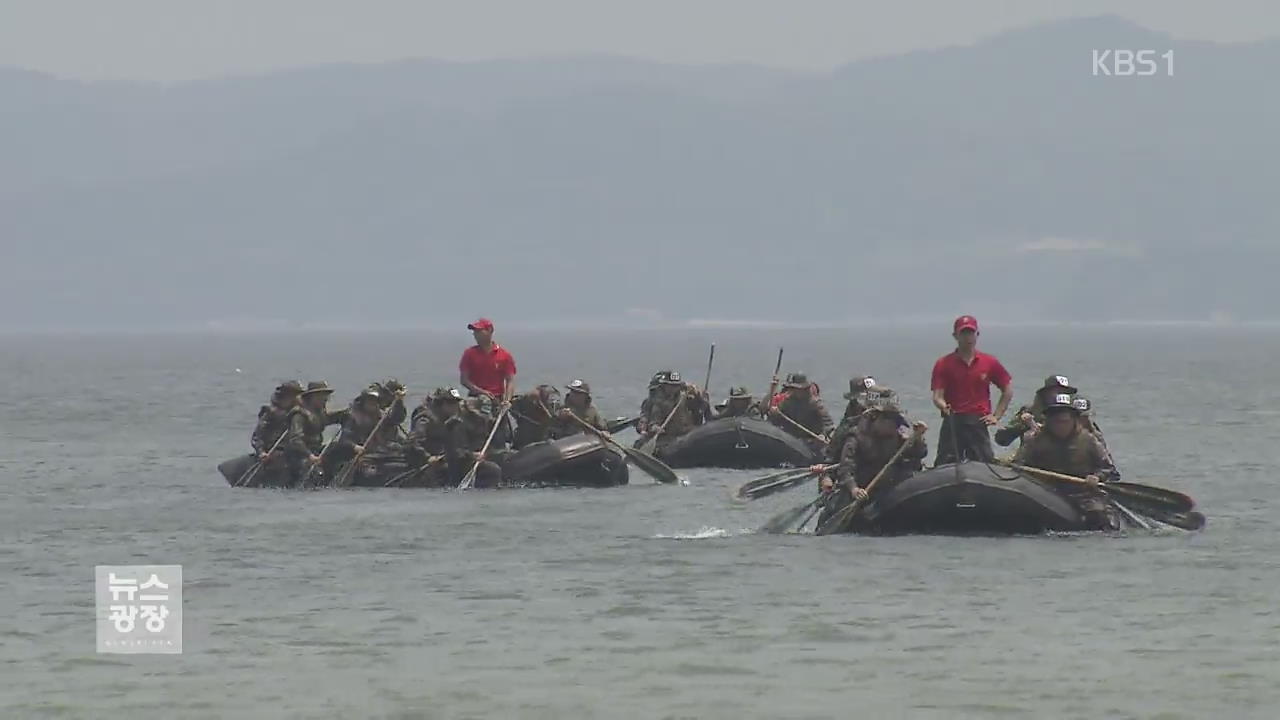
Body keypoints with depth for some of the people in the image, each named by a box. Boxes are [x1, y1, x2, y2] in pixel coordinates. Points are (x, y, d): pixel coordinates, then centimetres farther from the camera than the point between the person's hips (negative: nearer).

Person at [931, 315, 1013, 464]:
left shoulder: (989, 362, 9)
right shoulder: (944, 364, 4)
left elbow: (1008, 389, 17)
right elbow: (937, 396, -2)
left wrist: (997, 415, 9)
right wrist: (943, 406, -25)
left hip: (979, 423, 1)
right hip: (953, 423, -1)